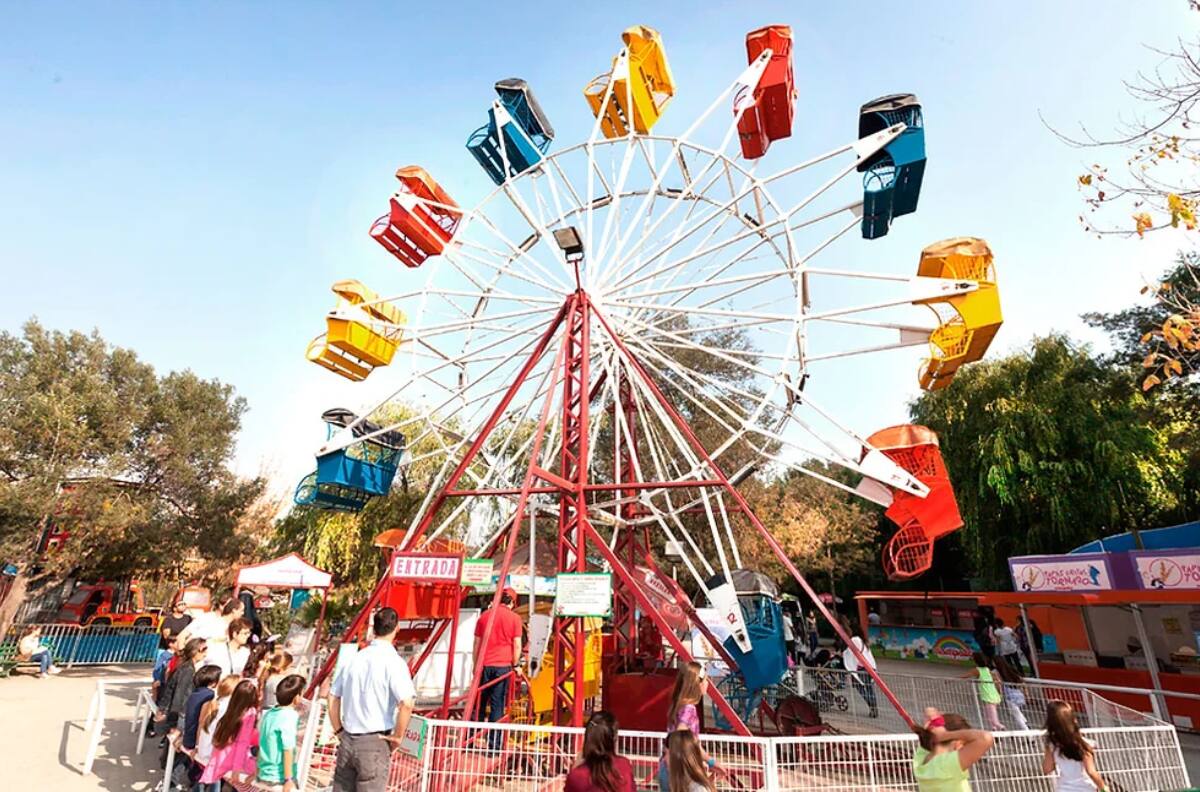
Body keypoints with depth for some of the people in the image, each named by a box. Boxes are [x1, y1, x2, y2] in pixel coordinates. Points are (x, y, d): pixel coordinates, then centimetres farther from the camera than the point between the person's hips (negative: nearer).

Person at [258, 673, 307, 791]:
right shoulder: (290, 715, -19)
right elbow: (288, 749, -22)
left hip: (263, 775, 8)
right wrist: (289, 780, -18)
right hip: (280, 778, -8)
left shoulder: (269, 713, 4)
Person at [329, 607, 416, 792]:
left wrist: (339, 731, 18)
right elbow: (406, 703, -26)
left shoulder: (355, 658, 4)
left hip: (347, 741, 6)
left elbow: (333, 697, 11)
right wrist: (397, 736, -11)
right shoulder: (393, 661, -15)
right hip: (375, 743, -6)